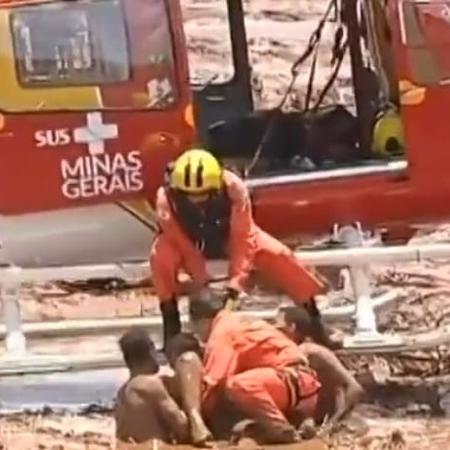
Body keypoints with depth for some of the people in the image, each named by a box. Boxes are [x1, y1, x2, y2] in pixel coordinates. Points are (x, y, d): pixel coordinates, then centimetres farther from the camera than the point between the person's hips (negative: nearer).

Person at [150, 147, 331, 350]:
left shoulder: (233, 188, -34)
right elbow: (183, 245, -30)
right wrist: (203, 282, -35)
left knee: (278, 255, -20)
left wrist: (235, 283, -39)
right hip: (191, 242, -1)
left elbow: (242, 239, -32)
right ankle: (171, 319, -19)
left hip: (229, 236, 1)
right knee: (161, 255, -34)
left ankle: (312, 316, -3)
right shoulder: (166, 197, -35)